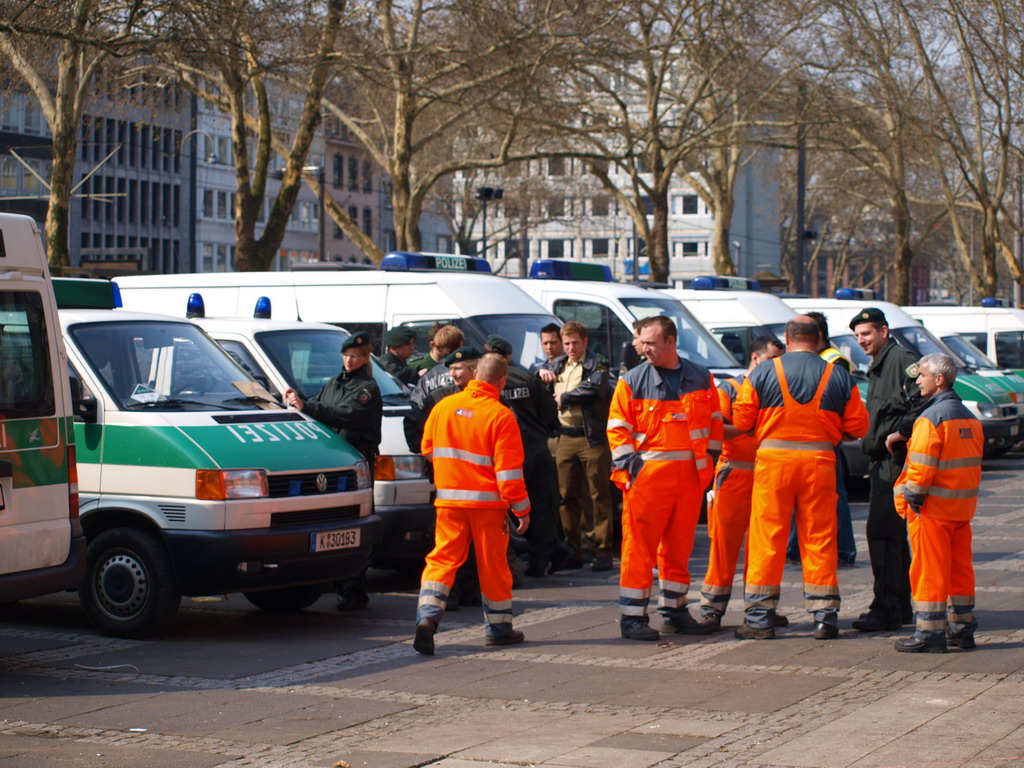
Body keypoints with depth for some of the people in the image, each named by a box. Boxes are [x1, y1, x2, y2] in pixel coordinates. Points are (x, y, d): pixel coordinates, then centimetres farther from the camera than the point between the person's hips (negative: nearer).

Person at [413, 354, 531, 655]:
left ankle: (427, 614, -14)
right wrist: (522, 509, -6)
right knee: (493, 563, 9)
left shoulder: (444, 406, 3)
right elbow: (508, 470, -13)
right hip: (487, 502, -3)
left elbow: (428, 449, 16)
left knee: (443, 558, 6)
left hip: (449, 499, 3)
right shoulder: (500, 416, -12)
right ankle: (498, 627, 20)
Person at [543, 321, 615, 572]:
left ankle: (603, 553, 0)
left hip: (592, 438, -6)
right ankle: (573, 552, 14)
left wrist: (564, 397, -10)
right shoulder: (557, 365, 16)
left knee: (599, 496, -2)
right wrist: (543, 373, 3)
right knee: (567, 497, 7)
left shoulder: (597, 364, -3)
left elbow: (595, 387, -19)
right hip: (566, 438, 6)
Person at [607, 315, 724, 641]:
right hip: (647, 474, -3)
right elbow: (617, 427, 0)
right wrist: (628, 462, -9)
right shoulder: (632, 381, 0)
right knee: (640, 546, -6)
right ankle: (632, 617, -2)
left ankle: (675, 610, 23)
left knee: (680, 546, 11)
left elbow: (714, 420, 16)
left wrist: (711, 457, 9)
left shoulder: (701, 378, 9)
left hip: (690, 476, 3)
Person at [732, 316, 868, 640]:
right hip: (819, 461, 1)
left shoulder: (762, 373, -1)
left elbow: (741, 420, -1)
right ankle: (825, 617, 8)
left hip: (773, 460, -1)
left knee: (766, 539, 3)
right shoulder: (838, 376, 4)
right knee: (819, 540, 8)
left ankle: (760, 618, 4)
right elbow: (858, 427, 4)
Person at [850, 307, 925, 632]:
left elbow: (922, 403, -22)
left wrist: (897, 435, -22)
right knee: (891, 532, 14)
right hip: (883, 461, 11)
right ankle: (901, 606, 21)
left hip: (897, 459, -11)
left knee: (882, 531, -13)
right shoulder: (878, 367, 21)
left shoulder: (902, 360, -10)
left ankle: (887, 608, -12)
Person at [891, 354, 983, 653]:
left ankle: (930, 632, 0)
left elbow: (921, 468, -20)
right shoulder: (969, 418, 12)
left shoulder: (930, 418, -15)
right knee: (960, 568, 13)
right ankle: (962, 628, 18)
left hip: (933, 507, -8)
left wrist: (910, 500, -10)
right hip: (963, 506, 8)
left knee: (929, 570, -2)